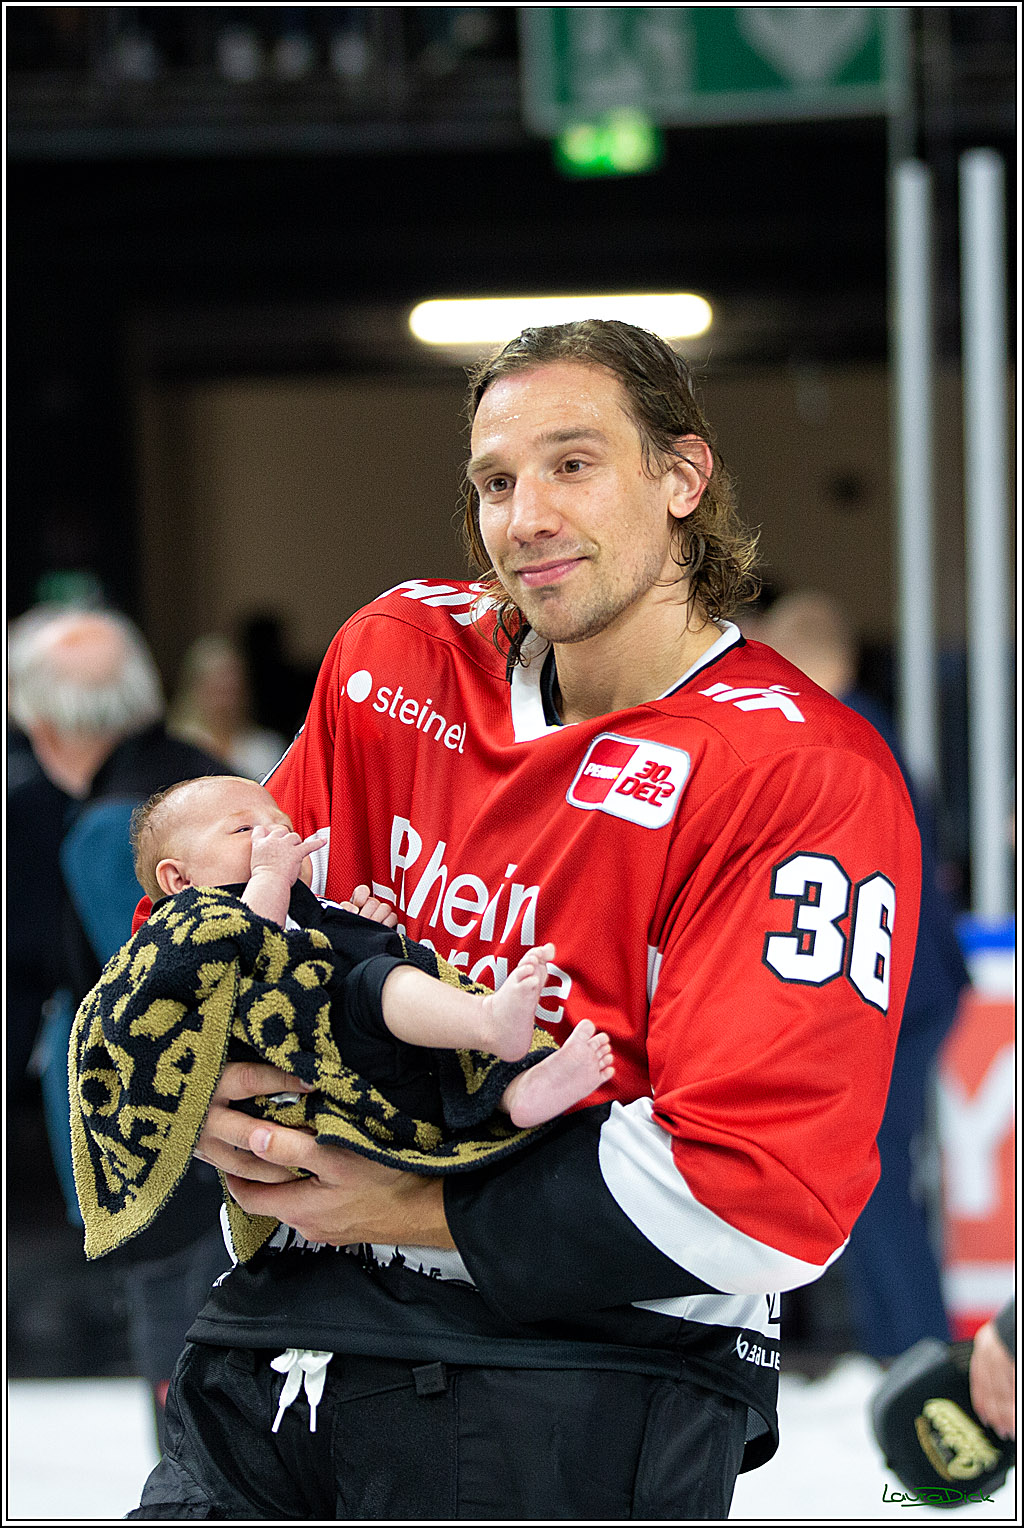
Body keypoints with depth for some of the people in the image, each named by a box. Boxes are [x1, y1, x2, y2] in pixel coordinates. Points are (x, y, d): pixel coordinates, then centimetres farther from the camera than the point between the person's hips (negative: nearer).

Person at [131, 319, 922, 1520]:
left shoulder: (811, 778, -11)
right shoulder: (399, 658, 8)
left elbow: (763, 1193, -18)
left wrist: (420, 1215, -15)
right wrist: (197, 1076, -2)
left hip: (600, 1350, -5)